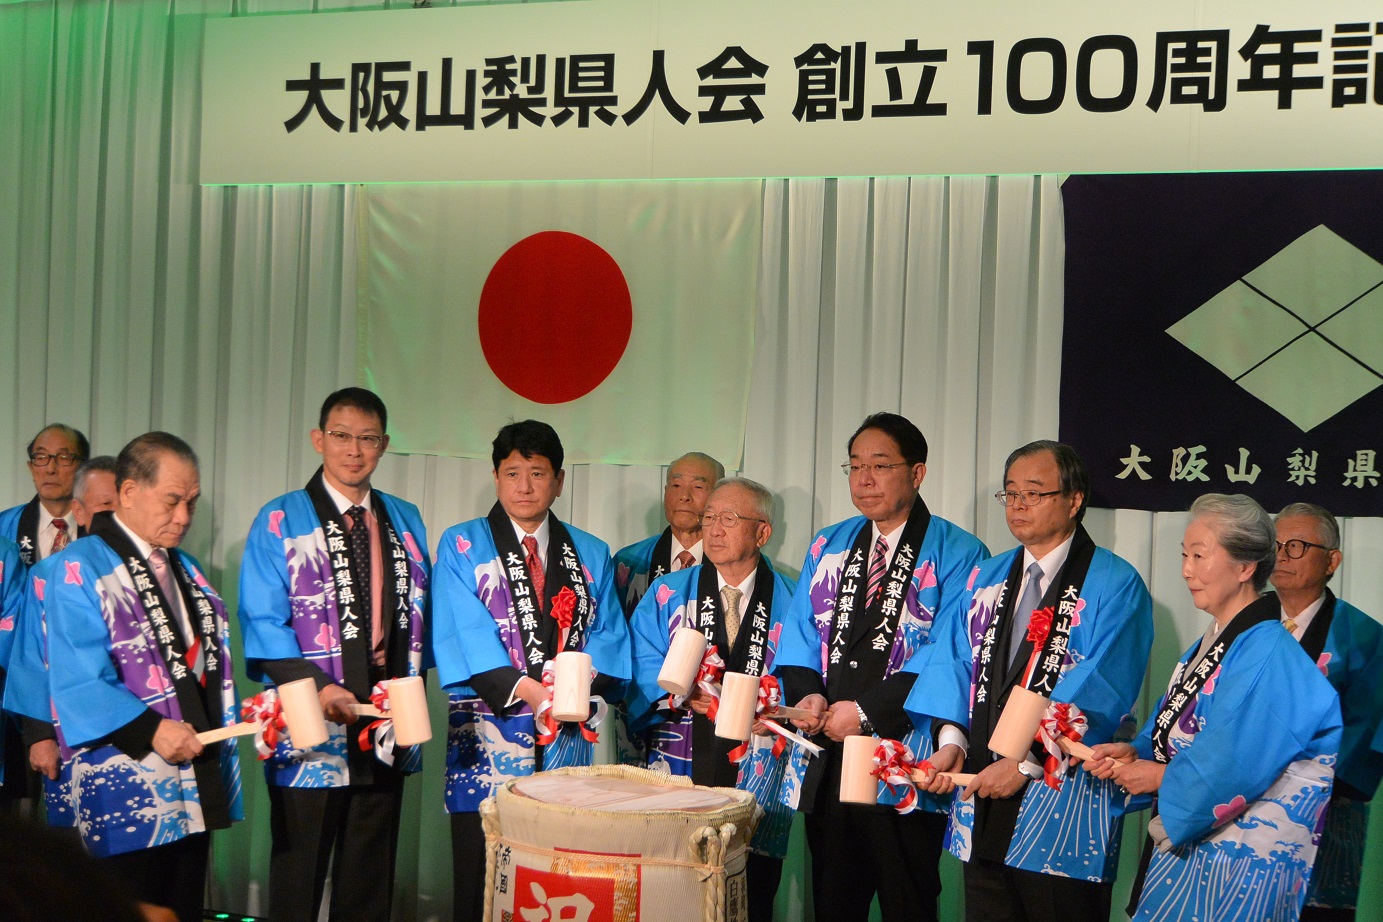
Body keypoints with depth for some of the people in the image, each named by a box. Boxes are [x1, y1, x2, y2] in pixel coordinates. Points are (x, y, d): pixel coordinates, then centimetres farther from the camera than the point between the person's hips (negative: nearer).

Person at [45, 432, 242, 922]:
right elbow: (78, 680, -17)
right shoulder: (82, 568, -8)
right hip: (126, 795, -7)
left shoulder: (186, 570, 17)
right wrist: (149, 729, -23)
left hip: (195, 791, 7)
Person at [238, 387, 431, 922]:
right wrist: (317, 687, -21)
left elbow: (418, 616, 14)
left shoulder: (405, 522, 13)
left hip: (386, 731, 4)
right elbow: (262, 622, -9)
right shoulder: (281, 521, -2)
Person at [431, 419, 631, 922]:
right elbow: (466, 631, -6)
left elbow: (608, 633, 6)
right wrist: (525, 688, -19)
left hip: (566, 738, 2)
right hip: (489, 732, -2)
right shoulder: (462, 545, 6)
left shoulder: (591, 555, 15)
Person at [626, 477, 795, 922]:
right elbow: (643, 669, 0)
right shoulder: (668, 594, 10)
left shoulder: (790, 604, 8)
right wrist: (680, 694, -18)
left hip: (756, 783, 0)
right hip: (677, 774, 1)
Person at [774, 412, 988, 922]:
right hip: (827, 760, 5)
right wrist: (807, 693, -9)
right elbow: (799, 636, 11)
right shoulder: (827, 546, 13)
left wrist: (867, 711, -18)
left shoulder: (956, 554, -5)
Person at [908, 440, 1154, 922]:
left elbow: (1099, 689, -15)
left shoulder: (1115, 586, -7)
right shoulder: (987, 578, 14)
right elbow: (954, 661, 9)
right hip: (981, 790, 6)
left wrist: (1028, 762, -18)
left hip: (1064, 798, -5)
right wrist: (951, 738, -8)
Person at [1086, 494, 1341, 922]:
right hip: (1182, 847, 9)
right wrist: (1134, 754, -3)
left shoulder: (1267, 655, -20)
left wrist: (1158, 776, -11)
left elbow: (1232, 769, -26)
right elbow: (1172, 733, 16)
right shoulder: (1206, 647, 11)